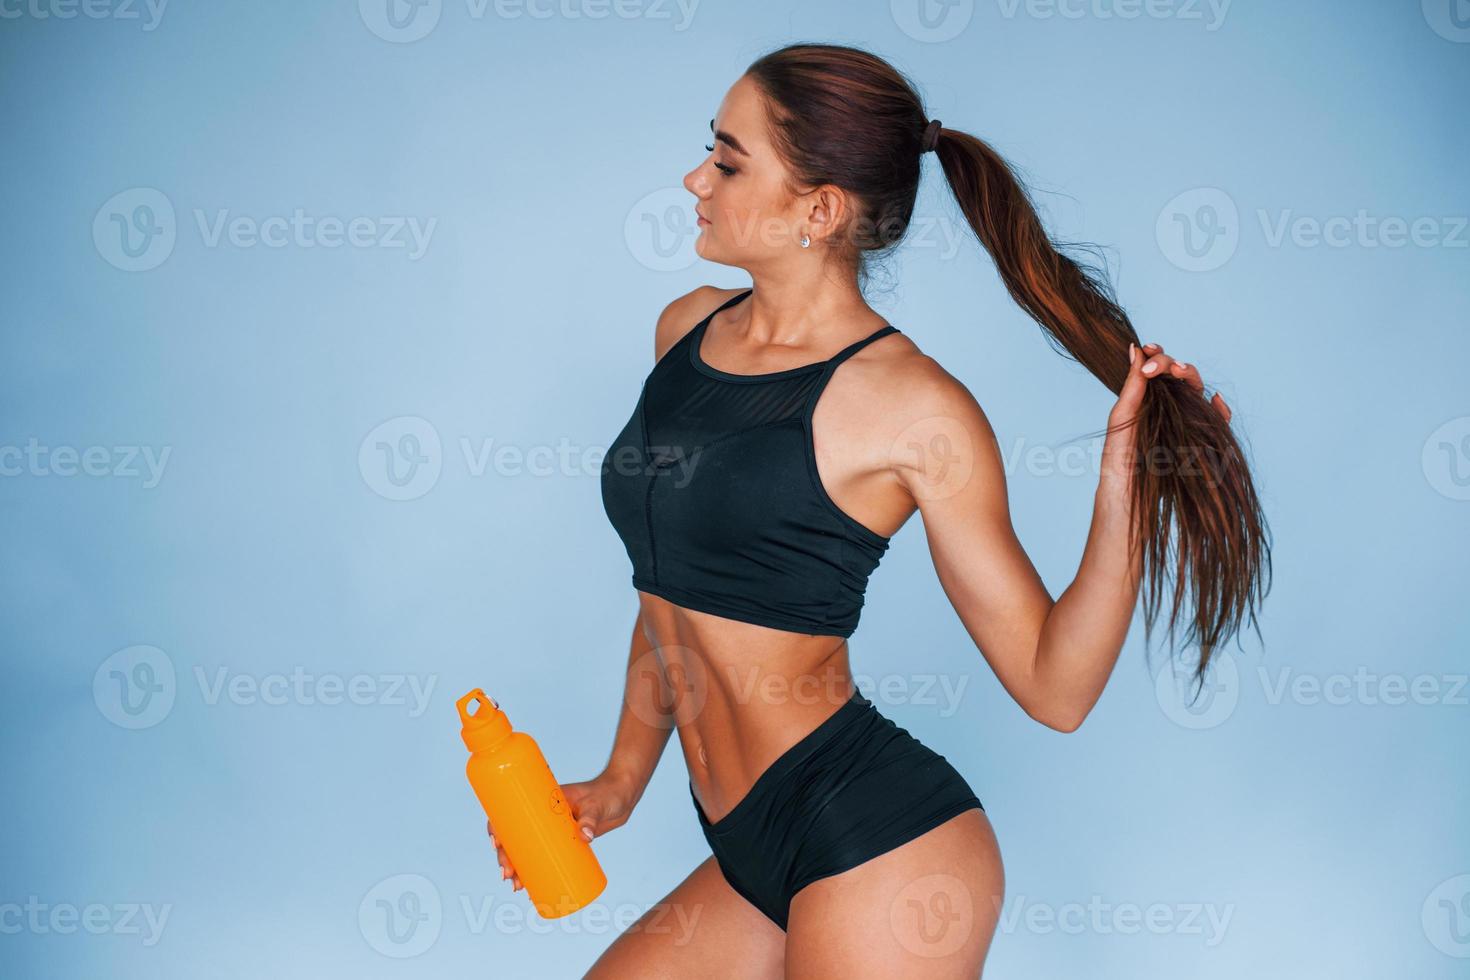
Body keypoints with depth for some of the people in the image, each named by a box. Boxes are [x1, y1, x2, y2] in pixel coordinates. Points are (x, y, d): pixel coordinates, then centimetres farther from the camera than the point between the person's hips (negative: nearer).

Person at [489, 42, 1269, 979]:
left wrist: (1124, 481, -22)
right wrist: (623, 779, 22)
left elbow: (1054, 687, -10)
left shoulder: (912, 406, -13)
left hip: (875, 842, -7)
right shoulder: (689, 328, 7)